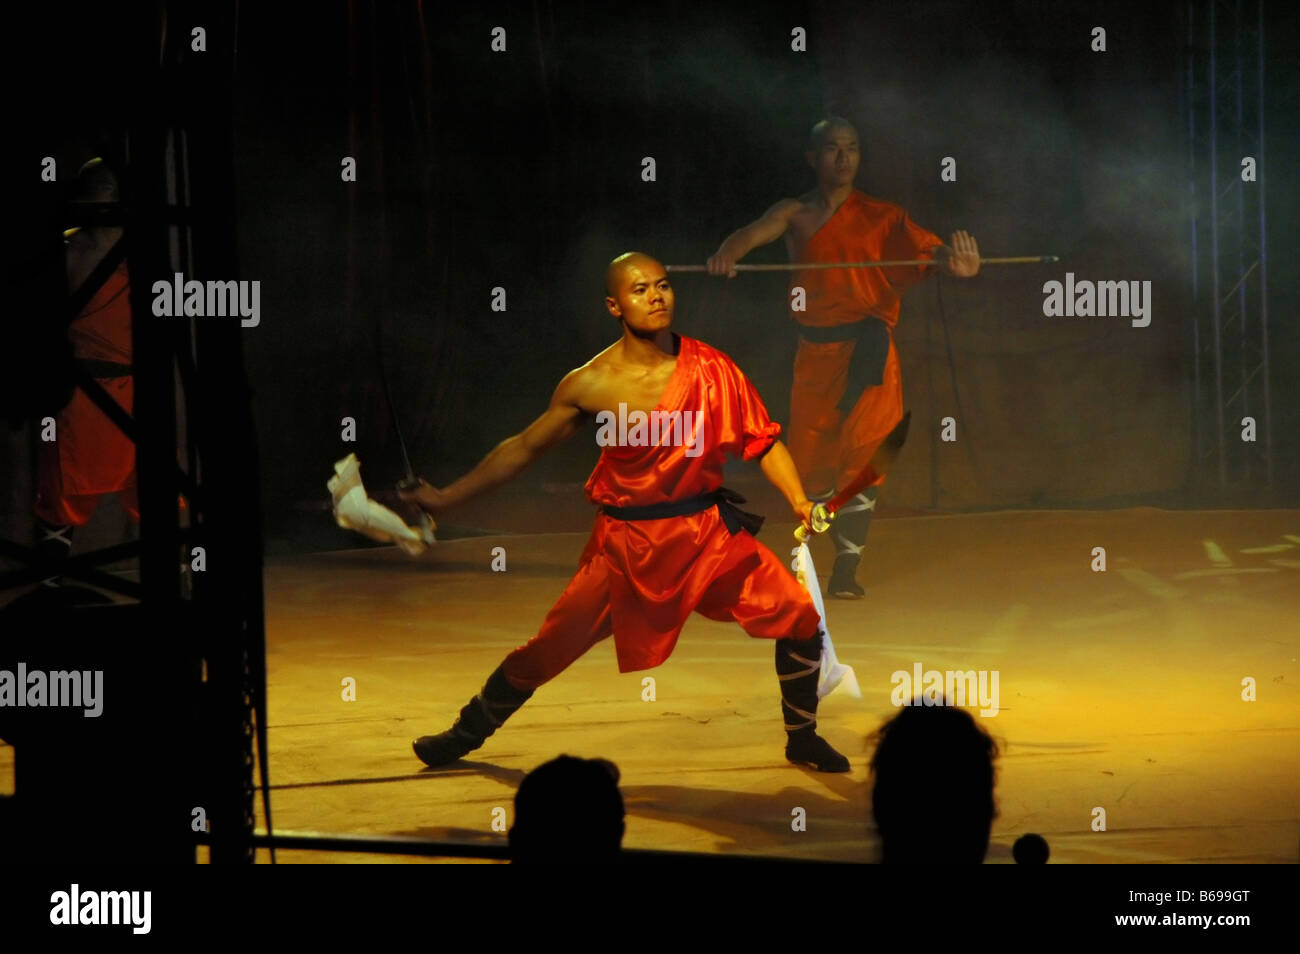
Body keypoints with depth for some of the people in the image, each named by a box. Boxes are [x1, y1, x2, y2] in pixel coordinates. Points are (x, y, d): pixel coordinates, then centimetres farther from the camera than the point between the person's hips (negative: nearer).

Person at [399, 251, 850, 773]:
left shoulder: (710, 368, -5)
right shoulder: (591, 385, -8)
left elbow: (763, 440, 3)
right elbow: (523, 448, 3)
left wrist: (800, 501, -12)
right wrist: (446, 498, 2)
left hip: (708, 530, 2)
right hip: (627, 541, -2)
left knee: (800, 614, -8)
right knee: (551, 647, -5)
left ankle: (802, 738, 16)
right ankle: (467, 734, 20)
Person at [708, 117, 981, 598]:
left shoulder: (880, 217, 4)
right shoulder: (796, 214, 7)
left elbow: (924, 246, -11)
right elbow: (758, 231, -11)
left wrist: (954, 259, -35)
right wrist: (727, 253, -35)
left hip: (866, 350, -2)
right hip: (814, 351, 2)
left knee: (861, 454, -13)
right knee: (809, 459, 7)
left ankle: (846, 569, -10)